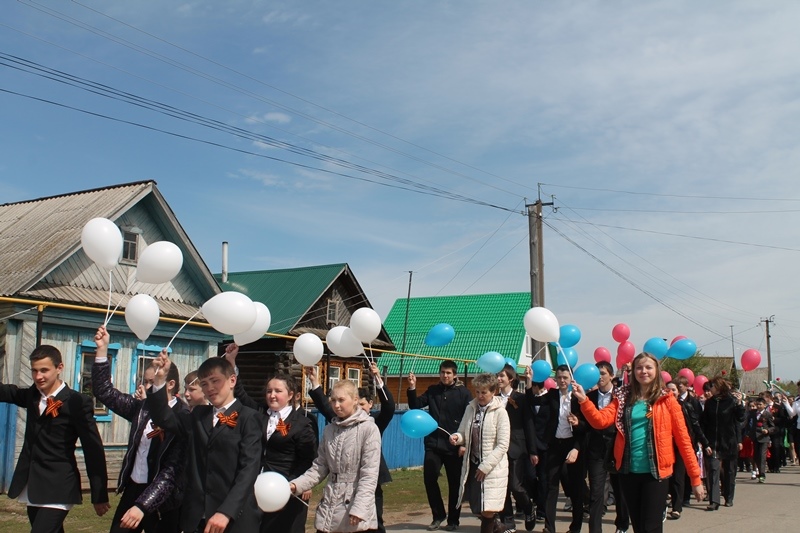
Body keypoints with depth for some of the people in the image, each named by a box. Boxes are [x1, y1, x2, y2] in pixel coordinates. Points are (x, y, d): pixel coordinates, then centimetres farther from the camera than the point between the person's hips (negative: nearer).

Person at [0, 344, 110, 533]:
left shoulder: (77, 402, -12)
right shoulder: (32, 395, 8)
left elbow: (93, 450, -11)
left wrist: (99, 496, -10)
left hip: (57, 489, -7)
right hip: (32, 489, 7)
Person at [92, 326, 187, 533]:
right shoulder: (141, 407, 2)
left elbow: (171, 472, -19)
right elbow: (104, 392, 6)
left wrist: (142, 505, -26)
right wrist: (102, 349, -3)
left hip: (162, 499, -6)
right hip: (132, 489, 6)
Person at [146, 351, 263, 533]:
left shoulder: (248, 417, -5)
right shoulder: (198, 415, 14)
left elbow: (249, 468, -12)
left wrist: (226, 512, -21)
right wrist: (160, 378, -5)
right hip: (197, 516, 5)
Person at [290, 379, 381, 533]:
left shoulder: (369, 429, -8)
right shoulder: (329, 430, 10)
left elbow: (369, 474, -12)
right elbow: (320, 467, 9)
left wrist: (359, 508, -20)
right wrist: (296, 485, -6)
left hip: (357, 506, -5)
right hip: (329, 508, 5)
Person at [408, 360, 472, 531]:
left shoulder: (463, 392, -2)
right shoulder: (433, 390, 8)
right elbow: (415, 405, 1)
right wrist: (412, 388, -15)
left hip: (454, 445, -2)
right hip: (433, 444, 3)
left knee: (455, 484, 6)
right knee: (429, 479, 0)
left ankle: (453, 520, 18)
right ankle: (438, 515, 17)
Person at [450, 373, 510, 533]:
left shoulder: (500, 412, -9)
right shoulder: (470, 408, 6)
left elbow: (502, 445, -12)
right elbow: (464, 434, 11)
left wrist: (485, 466, -15)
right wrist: (457, 437, -13)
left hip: (492, 468, -5)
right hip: (473, 465, 5)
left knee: (487, 511, -10)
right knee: (477, 509, 10)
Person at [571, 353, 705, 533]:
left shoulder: (666, 400, -1)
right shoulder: (623, 397, 7)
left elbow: (683, 438, -2)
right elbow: (600, 420, -6)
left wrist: (695, 477, -5)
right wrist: (583, 400, -21)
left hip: (656, 472, -3)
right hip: (628, 471, 4)